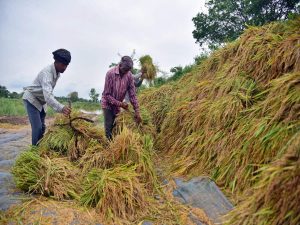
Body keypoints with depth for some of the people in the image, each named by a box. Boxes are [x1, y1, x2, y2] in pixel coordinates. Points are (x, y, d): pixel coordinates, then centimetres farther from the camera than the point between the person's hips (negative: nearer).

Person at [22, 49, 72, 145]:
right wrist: (61, 108, -61)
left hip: (41, 101, 8)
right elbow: (48, 95, -47)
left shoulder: (57, 73, -5)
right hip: (31, 99, -8)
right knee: (37, 127, -15)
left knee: (42, 127, 8)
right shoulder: (47, 72, -31)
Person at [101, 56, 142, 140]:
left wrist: (137, 111, -13)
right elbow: (107, 94, -20)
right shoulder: (110, 73, -23)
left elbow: (132, 94, -9)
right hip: (108, 104, -4)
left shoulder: (129, 75, -12)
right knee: (109, 128, -6)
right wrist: (120, 104, -23)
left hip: (118, 105, 4)